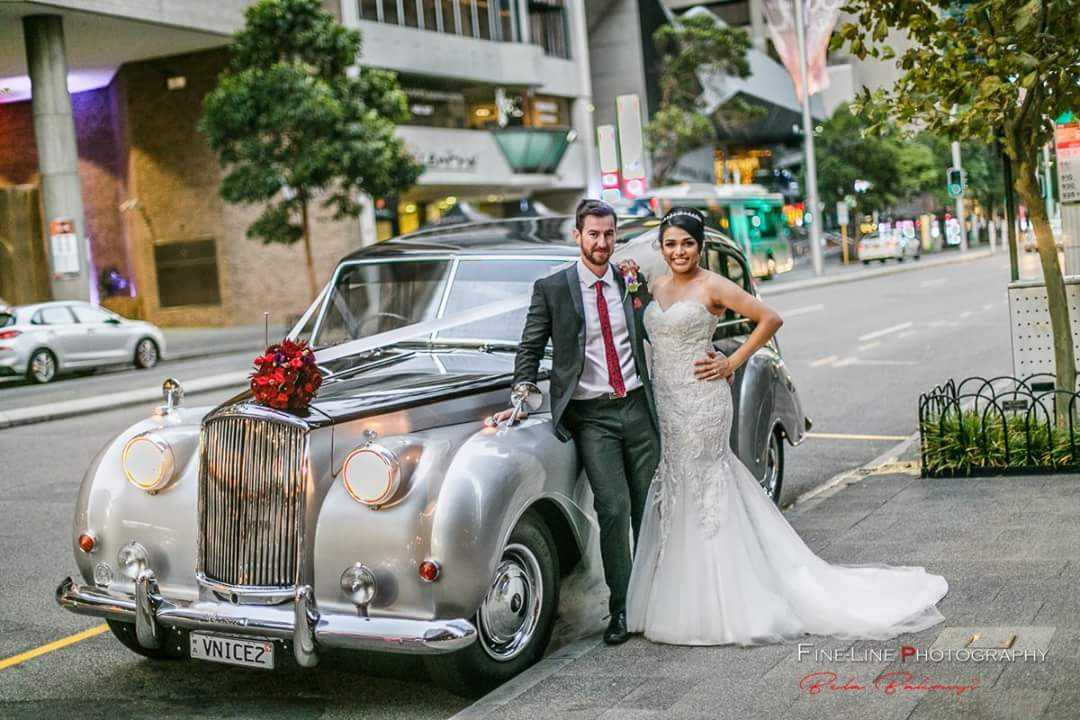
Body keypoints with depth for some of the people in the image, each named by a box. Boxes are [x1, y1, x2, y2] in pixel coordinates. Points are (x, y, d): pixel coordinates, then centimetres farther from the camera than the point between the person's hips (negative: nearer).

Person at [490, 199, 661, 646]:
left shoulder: (632, 283, 10)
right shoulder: (551, 289, 0)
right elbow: (530, 349, 0)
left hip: (637, 407, 3)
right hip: (590, 416, -3)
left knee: (648, 507, 7)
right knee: (614, 508, -11)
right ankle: (621, 607, 2)